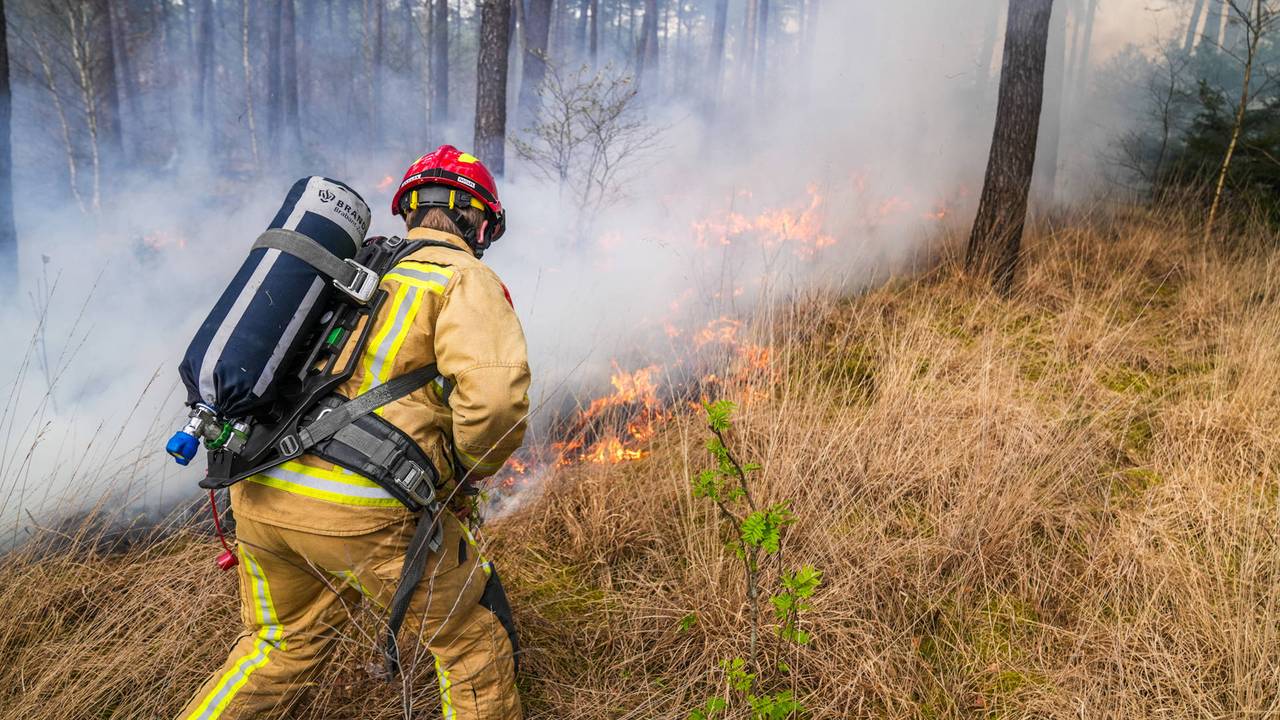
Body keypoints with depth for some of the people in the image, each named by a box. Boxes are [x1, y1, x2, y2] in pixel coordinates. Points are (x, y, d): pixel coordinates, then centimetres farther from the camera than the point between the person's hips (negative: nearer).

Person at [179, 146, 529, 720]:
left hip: (259, 493, 8)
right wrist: (465, 474, 0)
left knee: (286, 642, 31)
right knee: (475, 640, 15)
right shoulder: (465, 279, -3)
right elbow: (496, 398, -19)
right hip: (362, 512, -7)